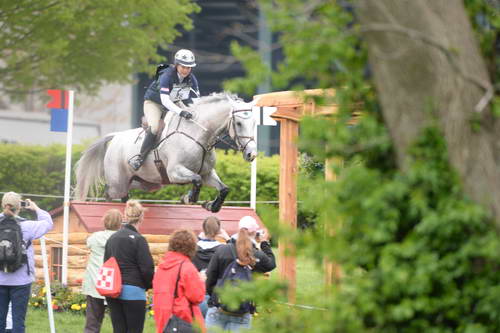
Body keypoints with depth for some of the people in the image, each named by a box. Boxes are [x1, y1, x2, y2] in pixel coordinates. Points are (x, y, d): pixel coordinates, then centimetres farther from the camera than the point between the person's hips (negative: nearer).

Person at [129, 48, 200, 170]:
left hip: (175, 103, 6)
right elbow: (165, 100, -41)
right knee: (154, 128, -30)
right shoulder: (166, 76, -31)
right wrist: (180, 111, -54)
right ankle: (141, 157, -22)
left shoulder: (191, 79, -12)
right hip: (154, 103, -6)